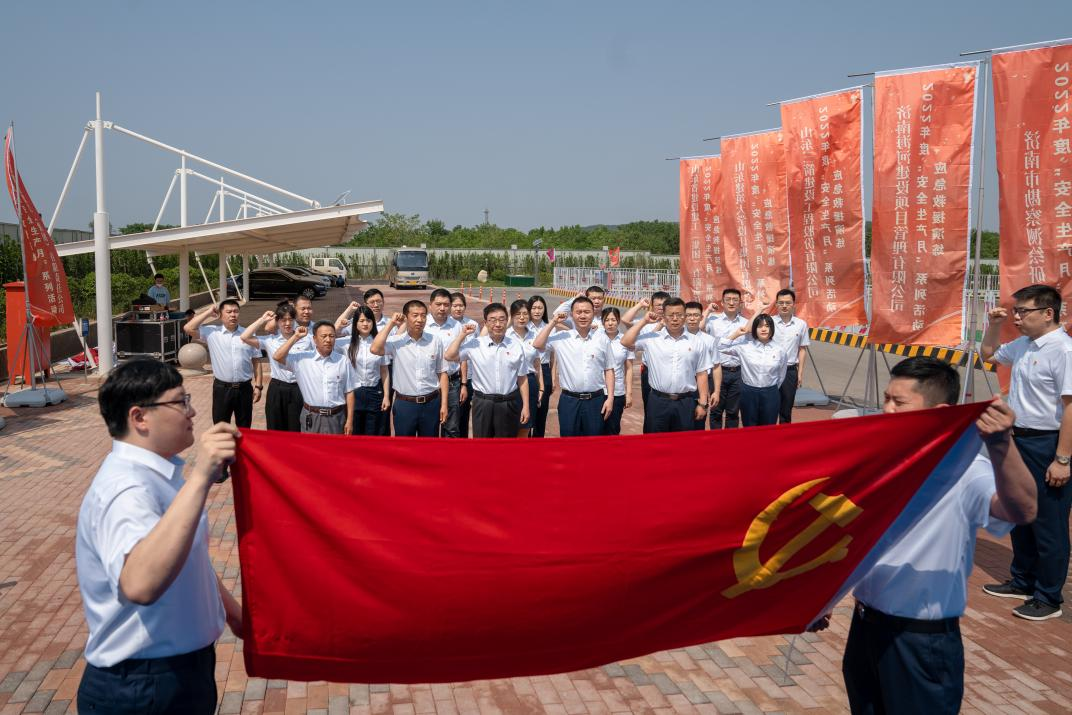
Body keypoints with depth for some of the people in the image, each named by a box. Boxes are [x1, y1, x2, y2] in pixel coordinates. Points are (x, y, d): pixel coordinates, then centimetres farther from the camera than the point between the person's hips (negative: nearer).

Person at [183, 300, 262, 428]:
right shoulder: (212, 332, -1)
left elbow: (256, 361, 5)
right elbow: (188, 328, -12)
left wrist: (258, 386, 0)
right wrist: (208, 312, -5)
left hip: (244, 388, 1)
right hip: (222, 388, -1)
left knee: (244, 428, 12)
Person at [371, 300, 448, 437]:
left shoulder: (435, 342, 0)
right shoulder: (396, 341, -5)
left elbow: (441, 373, 5)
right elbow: (375, 349, -25)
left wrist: (444, 404, 2)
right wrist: (391, 324, -16)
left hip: (431, 403, 2)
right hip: (404, 404, -1)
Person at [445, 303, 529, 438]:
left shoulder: (517, 345, -1)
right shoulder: (475, 344, -4)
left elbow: (522, 378, 4)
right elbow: (449, 356, -9)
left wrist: (526, 406, 3)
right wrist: (462, 335, -10)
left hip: (509, 404, 1)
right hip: (483, 403, -1)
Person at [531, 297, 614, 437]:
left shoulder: (602, 338, 2)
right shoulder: (562, 337, 1)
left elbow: (609, 369, 6)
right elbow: (537, 345, -9)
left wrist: (610, 398, 0)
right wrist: (553, 323, -7)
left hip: (596, 400, 0)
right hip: (569, 400, 0)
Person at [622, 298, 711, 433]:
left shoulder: (696, 343, 4)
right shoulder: (652, 339, 1)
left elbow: (701, 374, 6)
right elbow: (626, 342, -7)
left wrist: (702, 403, 2)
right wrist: (644, 321, -6)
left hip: (686, 402, 1)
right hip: (658, 401, -1)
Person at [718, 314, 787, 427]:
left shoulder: (779, 350, -1)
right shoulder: (745, 346, -4)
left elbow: (781, 375, 11)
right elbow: (721, 347, -4)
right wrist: (737, 333, -7)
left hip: (770, 393, 1)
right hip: (748, 392, -1)